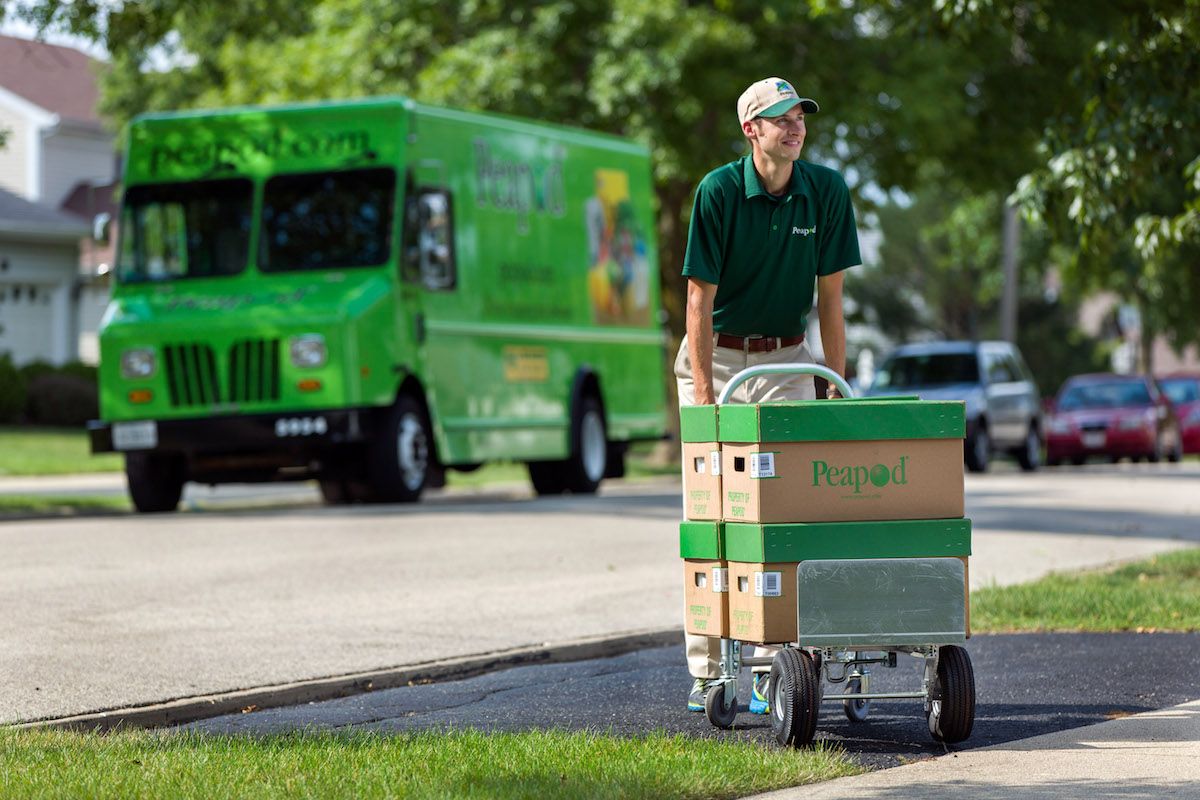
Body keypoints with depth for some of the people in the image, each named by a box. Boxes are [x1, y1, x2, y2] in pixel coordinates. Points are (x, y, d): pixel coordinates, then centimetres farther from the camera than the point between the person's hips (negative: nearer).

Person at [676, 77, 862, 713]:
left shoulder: (826, 191, -6)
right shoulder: (719, 190, -15)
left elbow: (829, 294, -1)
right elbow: (700, 296, -14)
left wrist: (838, 385, -5)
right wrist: (704, 393, -19)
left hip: (787, 359, 2)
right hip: (717, 355, -2)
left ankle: (773, 665, -5)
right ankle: (706, 669, 3)